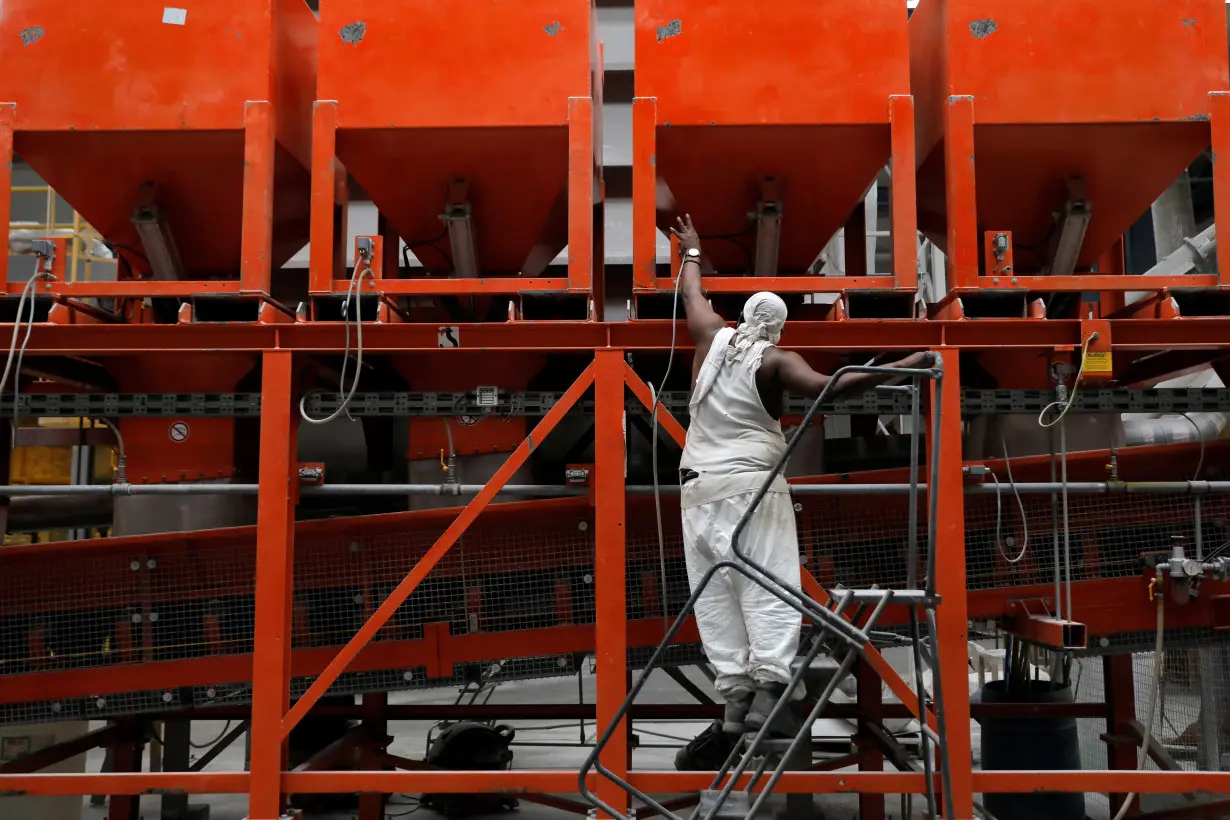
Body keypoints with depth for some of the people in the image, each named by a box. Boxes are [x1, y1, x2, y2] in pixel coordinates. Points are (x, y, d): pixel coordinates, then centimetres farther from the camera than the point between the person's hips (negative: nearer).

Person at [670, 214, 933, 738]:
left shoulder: (713, 337, 10)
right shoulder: (776, 360, -2)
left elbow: (691, 294, 29)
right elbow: (823, 386, -20)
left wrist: (692, 251, 48)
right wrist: (902, 366, -18)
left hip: (698, 486, 4)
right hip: (752, 483, -4)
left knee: (715, 597, 3)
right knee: (768, 588, -5)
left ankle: (734, 695, -2)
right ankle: (768, 686, -17)